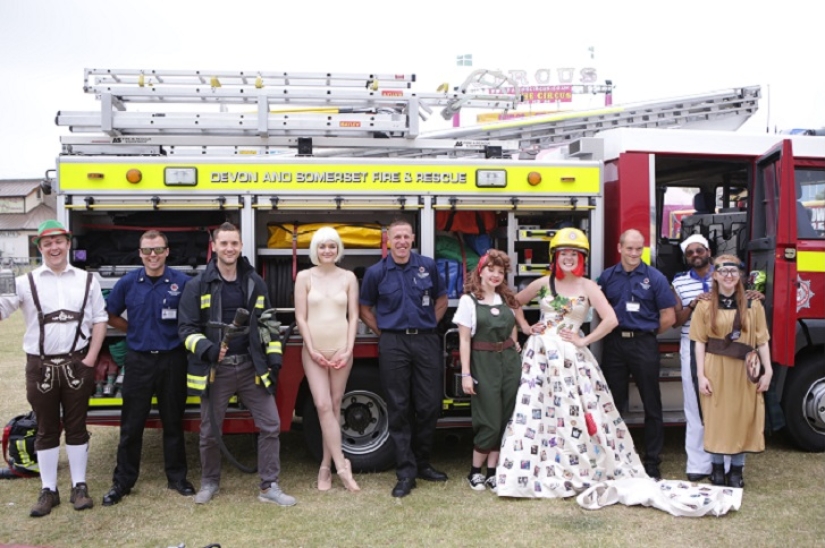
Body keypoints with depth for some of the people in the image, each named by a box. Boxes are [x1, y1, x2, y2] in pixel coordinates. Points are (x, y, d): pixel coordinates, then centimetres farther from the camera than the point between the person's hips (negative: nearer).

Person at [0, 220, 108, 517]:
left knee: (76, 426, 9)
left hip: (77, 364, 0)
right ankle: (48, 490, 19)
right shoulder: (26, 282, 1)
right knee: (46, 430, 10)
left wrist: (90, 360, -3)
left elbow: (99, 320, 5)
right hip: (40, 366, 0)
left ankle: (79, 487, 19)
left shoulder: (87, 280, 4)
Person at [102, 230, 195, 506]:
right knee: (131, 424, 7)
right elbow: (111, 315, 13)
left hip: (172, 360, -1)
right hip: (138, 360, 1)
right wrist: (136, 331, 5)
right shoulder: (128, 283, 0)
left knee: (173, 422, 11)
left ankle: (177, 477, 24)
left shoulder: (182, 282, -5)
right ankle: (123, 481, 18)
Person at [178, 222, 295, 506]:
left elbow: (267, 323, 13)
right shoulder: (198, 285, -3)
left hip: (251, 365, 2)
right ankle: (210, 482, 32)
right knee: (210, 430, 9)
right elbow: (186, 328, -3)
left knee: (270, 424, -1)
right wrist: (206, 349, -21)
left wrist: (274, 358, 4)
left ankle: (269, 486, 12)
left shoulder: (255, 283, 7)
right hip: (215, 369, -2)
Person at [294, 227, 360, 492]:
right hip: (314, 351, -1)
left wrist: (348, 349, -6)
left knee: (335, 406, 5)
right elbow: (300, 317, -1)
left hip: (341, 350, 1)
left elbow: (353, 316, 3)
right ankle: (342, 466, -6)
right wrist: (313, 350, -8)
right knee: (323, 406, -10)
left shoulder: (348, 277, 5)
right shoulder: (304, 277, 2)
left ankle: (326, 467, 14)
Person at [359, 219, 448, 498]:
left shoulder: (428, 266, 5)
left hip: (426, 341, 2)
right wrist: (382, 332, 2)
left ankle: (423, 464, 23)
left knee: (429, 405, 5)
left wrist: (429, 326, 8)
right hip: (393, 344, -2)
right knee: (399, 408, 1)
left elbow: (441, 298, 17)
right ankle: (405, 472, 7)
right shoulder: (376, 272, 1)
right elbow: (364, 308, 11)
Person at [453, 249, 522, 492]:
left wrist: (514, 345, 7)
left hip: (510, 362, 5)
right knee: (490, 422, -3)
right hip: (484, 363, -5)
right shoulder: (469, 300, -4)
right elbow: (464, 340, -6)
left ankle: (492, 472, 15)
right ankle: (475, 471, 14)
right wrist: (466, 373, -11)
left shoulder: (507, 299, 11)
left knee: (504, 420, 5)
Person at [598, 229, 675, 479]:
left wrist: (646, 332, 3)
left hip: (644, 344, -2)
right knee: (614, 403, 10)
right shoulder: (607, 276, 5)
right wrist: (613, 329, 3)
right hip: (614, 344, 3)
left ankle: (652, 461, 15)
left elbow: (669, 317, -2)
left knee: (651, 404, 4)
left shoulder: (655, 278, -3)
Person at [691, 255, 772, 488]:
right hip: (715, 370, -1)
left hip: (744, 371, 1)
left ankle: (737, 470, 17)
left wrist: (768, 370, -4)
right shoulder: (705, 305, 0)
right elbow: (700, 342, -2)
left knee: (742, 418, 5)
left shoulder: (753, 305, 2)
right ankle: (717, 468, 18)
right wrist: (701, 375, -7)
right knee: (716, 418, 4)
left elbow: (762, 341, 2)